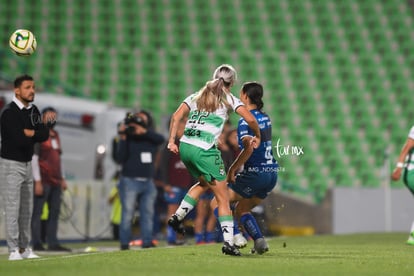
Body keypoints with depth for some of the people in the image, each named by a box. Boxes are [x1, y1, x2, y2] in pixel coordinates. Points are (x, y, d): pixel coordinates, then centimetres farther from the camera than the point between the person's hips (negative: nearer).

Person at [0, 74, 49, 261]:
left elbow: (44, 134, -3)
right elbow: (20, 140, -25)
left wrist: (29, 133, -17)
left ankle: (25, 248, 16)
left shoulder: (33, 111, 8)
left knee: (27, 209, 10)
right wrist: (35, 136, -8)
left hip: (27, 164, 8)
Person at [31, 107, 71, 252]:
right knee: (37, 212, -5)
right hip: (43, 181, -8)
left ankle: (53, 243, 10)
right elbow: (34, 158, -10)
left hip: (56, 181, 8)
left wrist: (62, 178, 20)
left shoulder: (55, 135, 19)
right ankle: (36, 244, -5)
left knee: (55, 212, 7)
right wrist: (37, 181, -15)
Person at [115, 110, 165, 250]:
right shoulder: (128, 138, 2)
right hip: (130, 181, -4)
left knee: (148, 213, 2)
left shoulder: (150, 138, 11)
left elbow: (161, 139, -11)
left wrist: (144, 131, -20)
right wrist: (122, 138, -17)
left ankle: (147, 242, 3)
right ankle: (124, 243, -8)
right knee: (127, 213, -8)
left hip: (148, 182, 4)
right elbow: (120, 158, -10)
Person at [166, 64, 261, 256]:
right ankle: (228, 242, -3)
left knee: (204, 183, 31)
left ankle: (178, 216, 21)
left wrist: (171, 141, 5)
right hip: (204, 151, -6)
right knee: (222, 197, 3)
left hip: (185, 147, 6)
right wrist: (257, 136, 13)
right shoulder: (228, 99, 5)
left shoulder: (196, 96, 18)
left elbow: (176, 116, 7)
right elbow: (250, 120, -4)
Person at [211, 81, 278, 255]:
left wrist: (232, 169, -18)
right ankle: (259, 240, 2)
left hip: (255, 174, -8)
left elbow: (249, 148, -26)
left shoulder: (246, 121, -14)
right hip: (272, 174, 8)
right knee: (241, 210, 21)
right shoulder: (265, 118, 12)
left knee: (217, 203, 2)